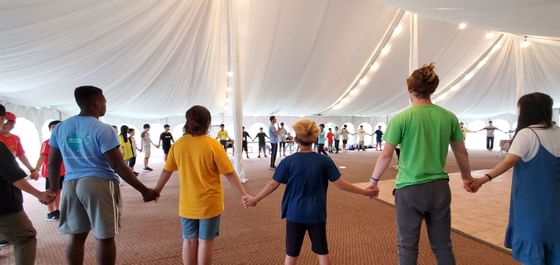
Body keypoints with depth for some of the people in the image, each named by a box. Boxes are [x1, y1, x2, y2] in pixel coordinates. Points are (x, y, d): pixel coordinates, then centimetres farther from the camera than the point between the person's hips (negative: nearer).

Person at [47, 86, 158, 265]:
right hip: (100, 184, -6)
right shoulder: (103, 129, -12)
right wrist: (144, 190, -11)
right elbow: (119, 167, -15)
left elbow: (53, 163, 13)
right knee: (105, 237, 4)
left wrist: (53, 188, 28)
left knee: (76, 236, 14)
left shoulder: (61, 127, 7)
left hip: (71, 184, 6)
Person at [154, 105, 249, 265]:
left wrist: (157, 190, 22)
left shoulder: (178, 145, -3)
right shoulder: (212, 145, -15)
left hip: (187, 203, 4)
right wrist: (244, 194, -6)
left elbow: (166, 171, 7)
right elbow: (229, 174, -14)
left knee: (189, 240, 15)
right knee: (205, 241, 8)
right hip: (209, 203, -3)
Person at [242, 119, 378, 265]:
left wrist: (255, 199, 8)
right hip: (317, 214, 1)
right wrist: (365, 192, 4)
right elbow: (340, 184, -7)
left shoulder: (288, 161, -10)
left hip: (295, 214, 0)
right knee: (322, 252, 16)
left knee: (291, 253, 13)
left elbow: (273, 184, -6)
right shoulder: (324, 161, -9)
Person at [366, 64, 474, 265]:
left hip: (410, 189, -3)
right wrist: (467, 178, 29)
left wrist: (374, 180, 10)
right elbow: (462, 153, 11)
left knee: (407, 246, 9)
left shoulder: (402, 118, -10)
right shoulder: (449, 117, 1)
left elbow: (386, 155, -5)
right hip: (439, 188, 4)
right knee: (443, 245, 16)